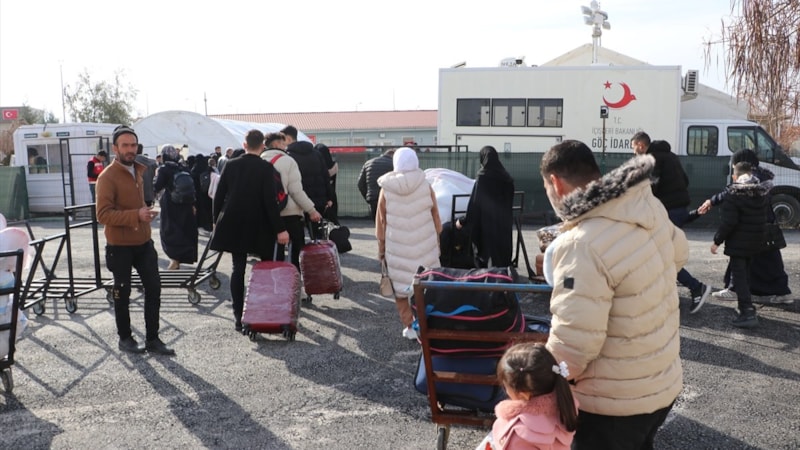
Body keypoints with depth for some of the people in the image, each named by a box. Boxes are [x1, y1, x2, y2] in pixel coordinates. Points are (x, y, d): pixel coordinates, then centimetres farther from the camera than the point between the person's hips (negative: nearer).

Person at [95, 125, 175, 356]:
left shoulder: (138, 171, 10)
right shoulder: (107, 177, -15)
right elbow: (103, 214, -22)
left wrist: (146, 212, 9)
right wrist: (136, 215, -29)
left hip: (143, 242, 7)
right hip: (120, 246, -7)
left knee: (153, 288, 6)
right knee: (122, 293, 8)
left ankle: (152, 339, 15)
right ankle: (125, 338, 25)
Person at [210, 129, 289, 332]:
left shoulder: (230, 165, 0)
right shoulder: (266, 168, -10)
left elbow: (218, 195, 3)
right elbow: (269, 200, -15)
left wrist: (216, 220, 16)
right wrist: (280, 229, -12)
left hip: (233, 225, 3)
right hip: (259, 227, -3)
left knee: (238, 269, 6)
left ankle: (238, 317, 4)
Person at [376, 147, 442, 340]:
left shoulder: (386, 189, -5)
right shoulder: (425, 186, -4)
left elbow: (381, 221, 1)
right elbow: (435, 217, 4)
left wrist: (381, 246, 12)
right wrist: (437, 241, 16)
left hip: (397, 247, -1)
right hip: (425, 245, 1)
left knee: (402, 286, 8)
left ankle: (410, 326, 11)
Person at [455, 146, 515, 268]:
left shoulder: (482, 177, -13)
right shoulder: (505, 177, 4)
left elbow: (474, 203, -14)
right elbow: (510, 203, 11)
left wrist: (462, 221, -5)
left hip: (486, 223, -5)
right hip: (503, 224, 5)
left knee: (485, 255, 4)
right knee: (503, 254, 13)